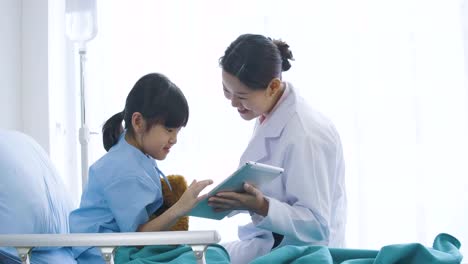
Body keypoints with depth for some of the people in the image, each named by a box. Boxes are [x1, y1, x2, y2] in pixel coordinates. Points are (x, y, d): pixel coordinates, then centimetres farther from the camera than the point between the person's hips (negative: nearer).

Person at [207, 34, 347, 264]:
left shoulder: (305, 136, -23)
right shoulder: (268, 117, 3)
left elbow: (316, 225, -21)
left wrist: (260, 206, -31)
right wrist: (234, 200, 2)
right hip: (272, 240, 8)